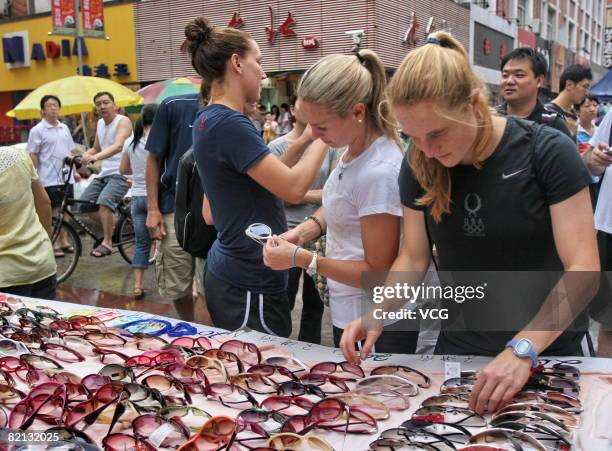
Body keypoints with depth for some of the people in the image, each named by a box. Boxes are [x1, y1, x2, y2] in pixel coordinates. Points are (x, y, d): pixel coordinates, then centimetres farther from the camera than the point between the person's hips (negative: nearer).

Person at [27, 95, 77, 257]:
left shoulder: (64, 128, 11)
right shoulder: (37, 130, -6)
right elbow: (32, 155, -7)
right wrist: (36, 177, -11)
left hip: (66, 177, 5)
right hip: (49, 179, -5)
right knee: (53, 211, 1)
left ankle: (64, 240, 22)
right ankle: (54, 243, 9)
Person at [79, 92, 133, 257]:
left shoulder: (123, 121, -9)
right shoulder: (100, 124, 14)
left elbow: (118, 145, -27)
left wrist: (96, 157, -41)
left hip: (121, 173, -8)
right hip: (104, 173, 8)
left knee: (104, 201, -30)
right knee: (83, 206, 3)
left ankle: (107, 242, -20)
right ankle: (110, 226, 24)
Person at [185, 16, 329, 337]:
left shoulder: (210, 120, 10)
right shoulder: (228, 124, -20)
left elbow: (271, 176, 12)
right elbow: (294, 188, -20)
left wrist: (304, 142, 5)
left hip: (230, 273, 10)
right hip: (250, 284, -10)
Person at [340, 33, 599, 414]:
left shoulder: (548, 153, -18)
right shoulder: (419, 165, -8)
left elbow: (583, 269, -21)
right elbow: (413, 258, -2)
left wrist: (523, 349, -33)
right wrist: (378, 313, -20)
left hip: (547, 349, -3)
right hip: (460, 347, 3)